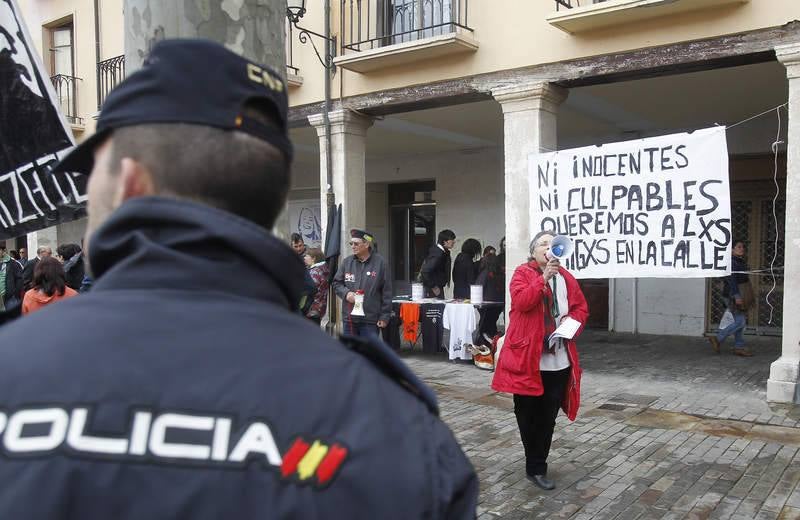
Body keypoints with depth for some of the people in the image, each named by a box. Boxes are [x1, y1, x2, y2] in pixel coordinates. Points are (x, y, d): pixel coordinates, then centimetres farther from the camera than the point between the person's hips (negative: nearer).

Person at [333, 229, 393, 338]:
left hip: (370, 320, -3)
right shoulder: (347, 262, 5)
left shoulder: (379, 262, -4)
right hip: (349, 318, 4)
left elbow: (387, 292, -2)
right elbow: (336, 283, 15)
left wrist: (385, 316, -5)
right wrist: (346, 293, -7)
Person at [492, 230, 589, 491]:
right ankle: (536, 467, 25)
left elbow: (581, 308, 15)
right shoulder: (522, 273, -4)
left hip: (558, 360, 4)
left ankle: (536, 467, 21)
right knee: (528, 413, 7)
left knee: (548, 416, 8)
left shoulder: (566, 277, 11)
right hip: (527, 356, -4)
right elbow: (521, 301, -21)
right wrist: (544, 278, -27)